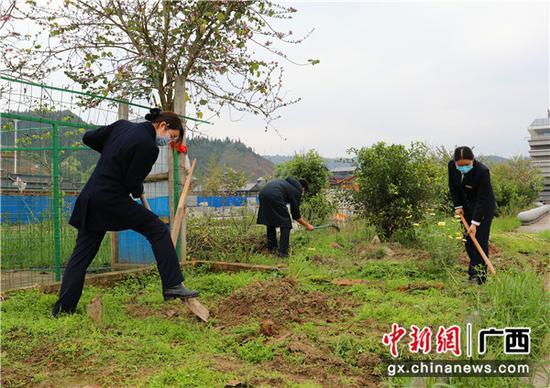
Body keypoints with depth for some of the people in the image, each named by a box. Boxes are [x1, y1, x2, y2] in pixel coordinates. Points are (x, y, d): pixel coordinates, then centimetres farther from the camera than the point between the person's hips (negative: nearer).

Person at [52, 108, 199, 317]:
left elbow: (88, 138, 17)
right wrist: (138, 190, 11)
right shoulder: (149, 147, -13)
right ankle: (172, 285, -1)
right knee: (158, 229, 2)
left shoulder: (122, 125, 10)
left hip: (90, 198, 8)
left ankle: (63, 307, 18)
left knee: (82, 254, 13)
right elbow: (132, 183, -12)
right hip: (113, 200, -8)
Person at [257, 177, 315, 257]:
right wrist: (307, 225, 24)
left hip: (263, 193, 8)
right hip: (274, 196, -8)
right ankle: (283, 252, 4)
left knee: (270, 221, 24)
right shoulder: (296, 191, 11)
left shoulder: (288, 182, 32)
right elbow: (296, 215, 13)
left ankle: (271, 248, 29)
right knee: (286, 224, 5)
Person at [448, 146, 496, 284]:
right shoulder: (452, 166, -13)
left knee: (480, 240, -9)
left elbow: (482, 199, -28)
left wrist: (475, 222, -30)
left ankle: (479, 276, -5)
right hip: (466, 207, 6)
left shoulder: (482, 171, -30)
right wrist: (458, 206, -2)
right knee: (468, 240, 7)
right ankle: (474, 271, 18)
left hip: (484, 208, -5)